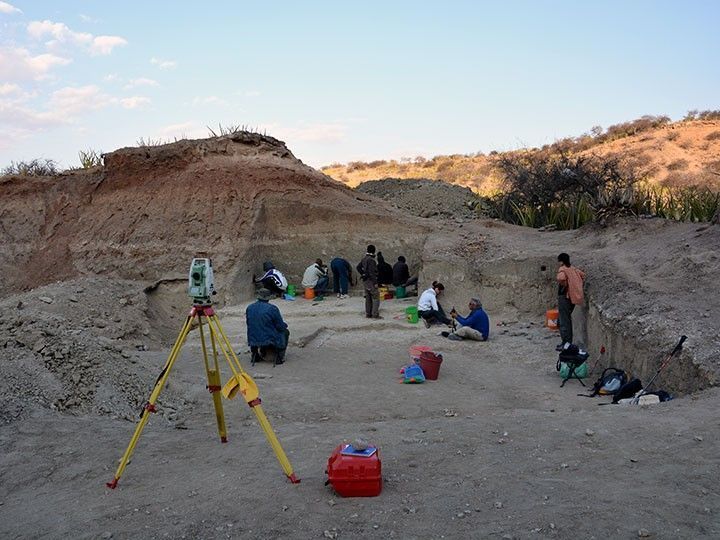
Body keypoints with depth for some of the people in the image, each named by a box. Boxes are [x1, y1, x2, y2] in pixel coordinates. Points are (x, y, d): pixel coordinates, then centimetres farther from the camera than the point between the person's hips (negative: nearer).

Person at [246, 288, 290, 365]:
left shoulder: (249, 308, -1)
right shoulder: (272, 309, -17)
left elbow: (249, 324, 12)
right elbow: (281, 327, -11)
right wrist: (285, 325, 12)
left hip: (253, 341, 5)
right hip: (270, 341, -5)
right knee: (285, 332, 21)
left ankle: (256, 352, 24)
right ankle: (280, 356, 12)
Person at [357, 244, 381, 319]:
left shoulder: (364, 259, 9)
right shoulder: (371, 260, -18)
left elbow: (358, 267, 21)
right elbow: (372, 272, -22)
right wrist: (375, 282, -19)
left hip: (365, 281, 9)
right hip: (371, 281, -9)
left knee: (368, 298, 14)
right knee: (376, 297, -5)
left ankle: (368, 314, 17)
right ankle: (375, 314, -9)